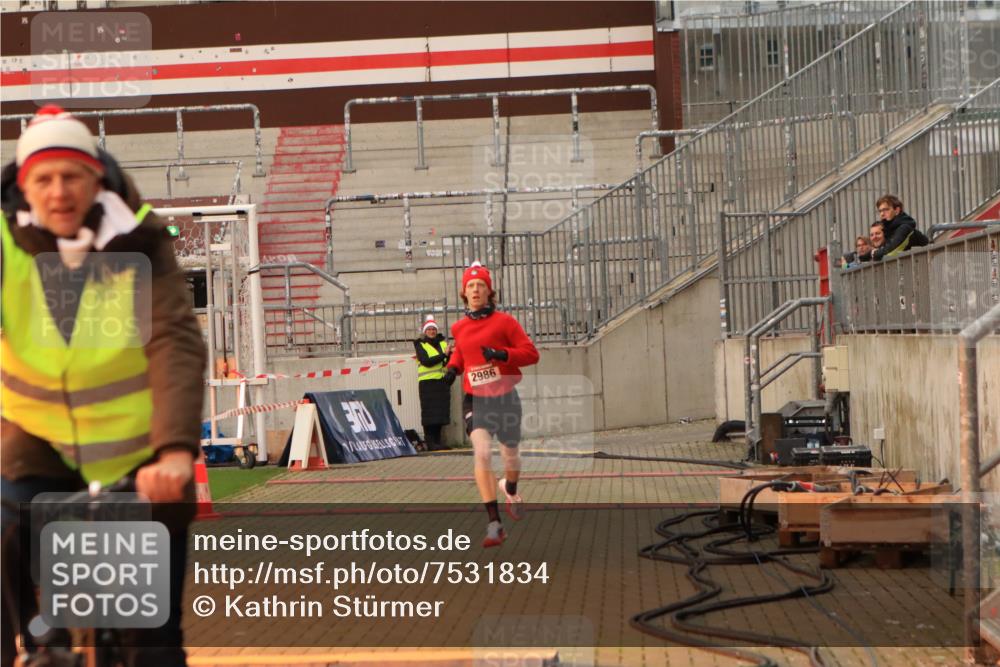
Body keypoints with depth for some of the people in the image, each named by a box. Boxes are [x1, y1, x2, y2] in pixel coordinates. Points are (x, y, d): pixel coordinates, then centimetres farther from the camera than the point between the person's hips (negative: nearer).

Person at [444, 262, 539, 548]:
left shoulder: (503, 321, -7)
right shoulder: (459, 328, 5)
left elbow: (531, 353, -9)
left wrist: (502, 354, -24)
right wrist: (453, 368, 5)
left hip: (505, 398, -1)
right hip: (475, 400, 1)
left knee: (510, 456, 13)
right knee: (482, 453, -19)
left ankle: (510, 489, 52)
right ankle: (494, 525, -20)